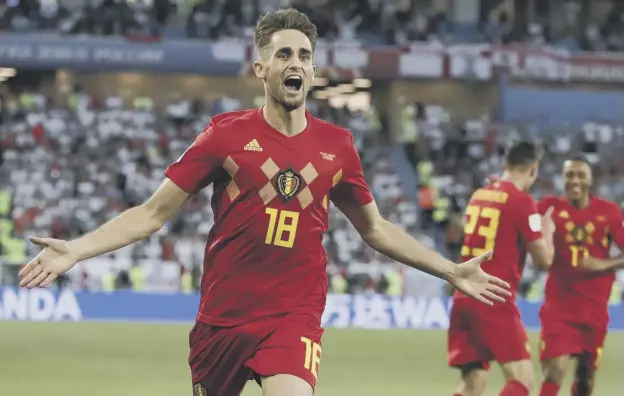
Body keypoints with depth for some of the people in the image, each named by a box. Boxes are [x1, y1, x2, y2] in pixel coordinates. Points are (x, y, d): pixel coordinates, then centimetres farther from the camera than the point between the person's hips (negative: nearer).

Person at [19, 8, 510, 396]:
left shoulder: (336, 145, 2)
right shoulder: (226, 134, -4)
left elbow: (375, 229, 17)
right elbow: (152, 213, -1)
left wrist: (451, 271, 16)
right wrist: (76, 250, -13)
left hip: (294, 318, 0)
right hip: (222, 316, 0)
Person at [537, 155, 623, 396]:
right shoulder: (550, 207, -4)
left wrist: (604, 264, -17)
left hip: (595, 308, 2)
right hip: (559, 305, -2)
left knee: (586, 376, 14)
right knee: (555, 371, -17)